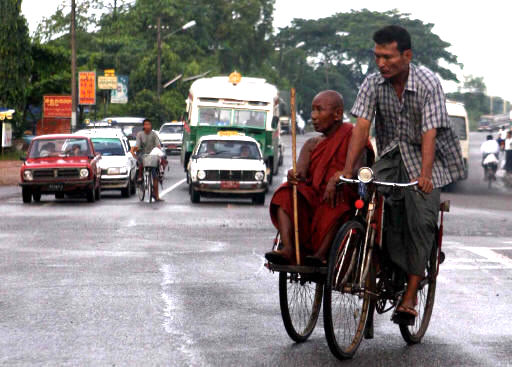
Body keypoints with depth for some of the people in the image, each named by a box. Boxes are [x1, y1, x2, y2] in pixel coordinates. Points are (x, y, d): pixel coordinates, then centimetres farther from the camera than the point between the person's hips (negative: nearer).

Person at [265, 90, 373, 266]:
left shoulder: (351, 136, 3)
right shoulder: (312, 144, 19)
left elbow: (358, 168, -14)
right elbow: (300, 171, 2)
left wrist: (337, 177, -35)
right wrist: (294, 176, -24)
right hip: (313, 196, 5)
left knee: (337, 198, -36)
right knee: (285, 194, -20)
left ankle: (321, 253, -44)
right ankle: (288, 250, -36)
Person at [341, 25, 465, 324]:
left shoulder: (428, 83, -18)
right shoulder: (374, 84, -7)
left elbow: (430, 132, -25)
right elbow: (362, 126, -12)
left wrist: (425, 175, -36)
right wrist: (348, 170, -22)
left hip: (423, 157, -3)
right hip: (390, 156, 3)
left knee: (420, 220, -17)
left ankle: (410, 297, -14)